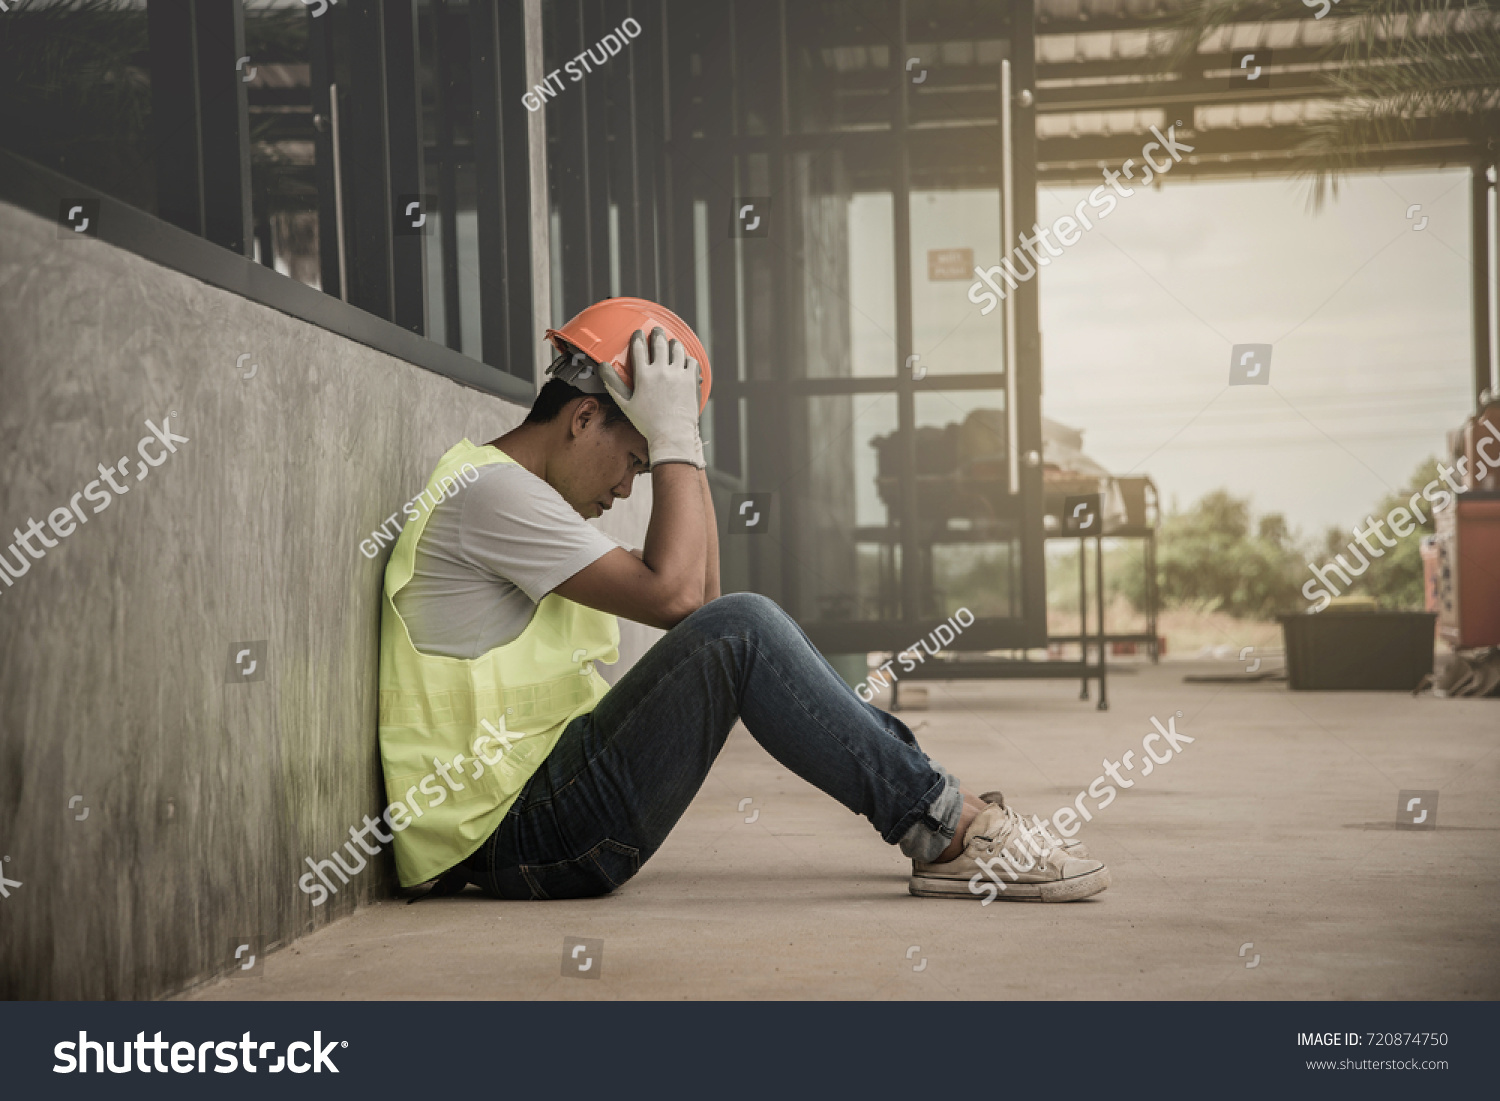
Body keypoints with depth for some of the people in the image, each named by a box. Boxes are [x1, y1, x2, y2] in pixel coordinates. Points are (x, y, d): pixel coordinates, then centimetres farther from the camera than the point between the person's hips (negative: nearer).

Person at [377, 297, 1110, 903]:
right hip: (517, 835, -10)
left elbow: (699, 597, 16)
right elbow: (673, 595, -19)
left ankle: (943, 818, 3)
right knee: (739, 630, -20)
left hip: (543, 810, 10)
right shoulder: (491, 492, -12)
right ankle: (949, 829, -14)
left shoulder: (514, 493, 21)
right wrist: (674, 437, -11)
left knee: (733, 632, 9)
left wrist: (681, 442, 10)